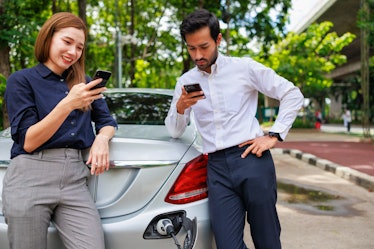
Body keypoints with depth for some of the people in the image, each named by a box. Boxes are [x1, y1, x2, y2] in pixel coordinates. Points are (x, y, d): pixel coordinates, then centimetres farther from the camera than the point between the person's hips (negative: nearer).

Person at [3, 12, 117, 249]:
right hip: (31, 177, -3)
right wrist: (68, 104, -19)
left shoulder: (84, 83, 16)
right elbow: (28, 142, -7)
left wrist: (102, 139, -7)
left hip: (75, 178, 4)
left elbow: (107, 121, 17)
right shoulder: (22, 80, 1)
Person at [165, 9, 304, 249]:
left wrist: (275, 135, -3)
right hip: (217, 168, 3)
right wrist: (180, 107, -8)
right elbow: (175, 132, 13)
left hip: (252, 159, -2)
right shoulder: (185, 82, 13)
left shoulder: (244, 67, 3)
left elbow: (293, 95, 6)